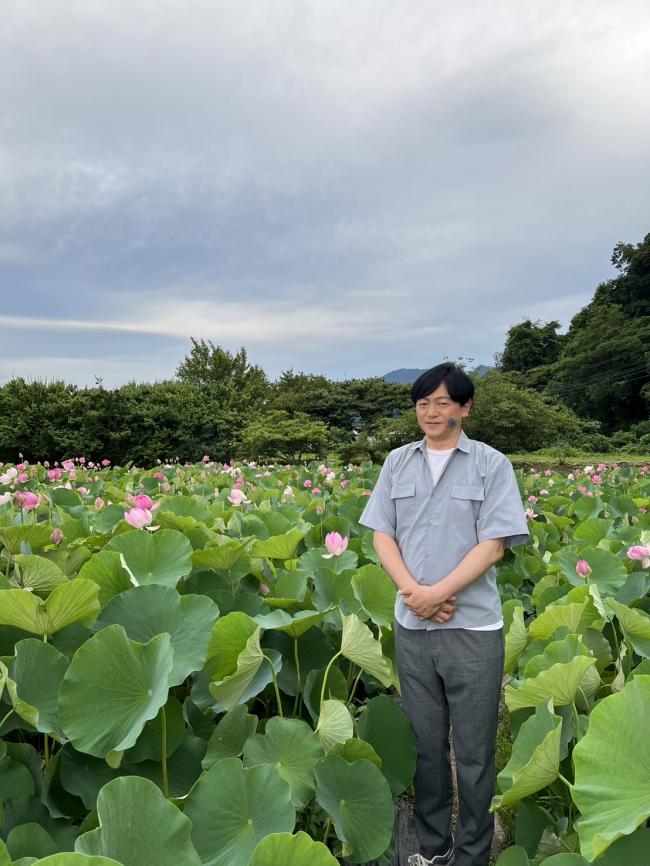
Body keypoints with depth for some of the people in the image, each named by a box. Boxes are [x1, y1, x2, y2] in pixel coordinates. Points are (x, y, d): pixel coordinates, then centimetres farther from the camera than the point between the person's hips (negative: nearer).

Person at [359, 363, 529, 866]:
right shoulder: (398, 462, 6)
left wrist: (437, 593, -17)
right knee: (425, 744, 16)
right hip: (412, 625, 3)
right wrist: (413, 590, -12)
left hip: (473, 628, -3)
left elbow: (494, 545, -10)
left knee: (474, 751, 9)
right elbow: (382, 534, 4)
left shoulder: (491, 465, -3)